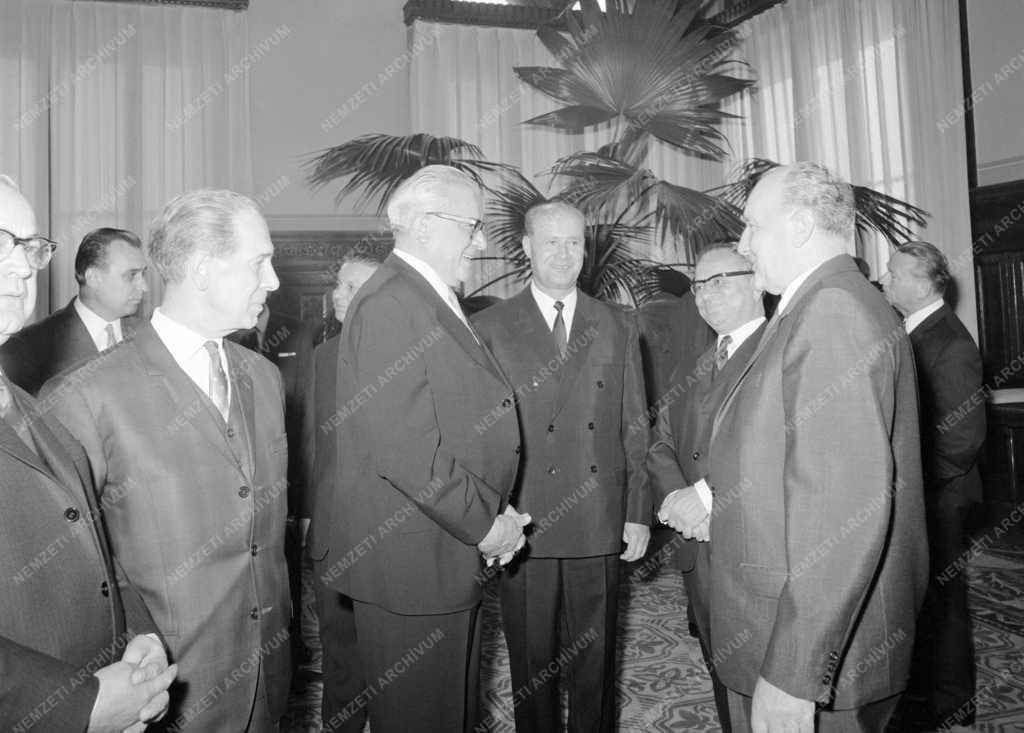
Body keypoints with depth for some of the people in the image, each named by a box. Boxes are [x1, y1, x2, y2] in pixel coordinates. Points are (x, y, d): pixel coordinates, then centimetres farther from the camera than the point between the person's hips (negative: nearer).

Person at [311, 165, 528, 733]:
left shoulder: (434, 301, 13)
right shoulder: (391, 303, -19)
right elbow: (403, 448, -26)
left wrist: (493, 507, 4)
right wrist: (484, 522, -16)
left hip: (450, 553, 10)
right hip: (410, 558, -10)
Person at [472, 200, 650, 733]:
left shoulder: (618, 328, 8)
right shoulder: (488, 328, 0)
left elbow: (634, 428, 8)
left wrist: (638, 512, 5)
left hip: (601, 523, 2)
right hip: (522, 523, -2)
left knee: (596, 657, 14)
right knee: (531, 659, 12)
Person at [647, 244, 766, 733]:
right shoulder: (693, 371, 17)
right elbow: (661, 444, 13)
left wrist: (707, 496, -19)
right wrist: (674, 495, -7)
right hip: (698, 551, 6)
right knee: (723, 679, 17)